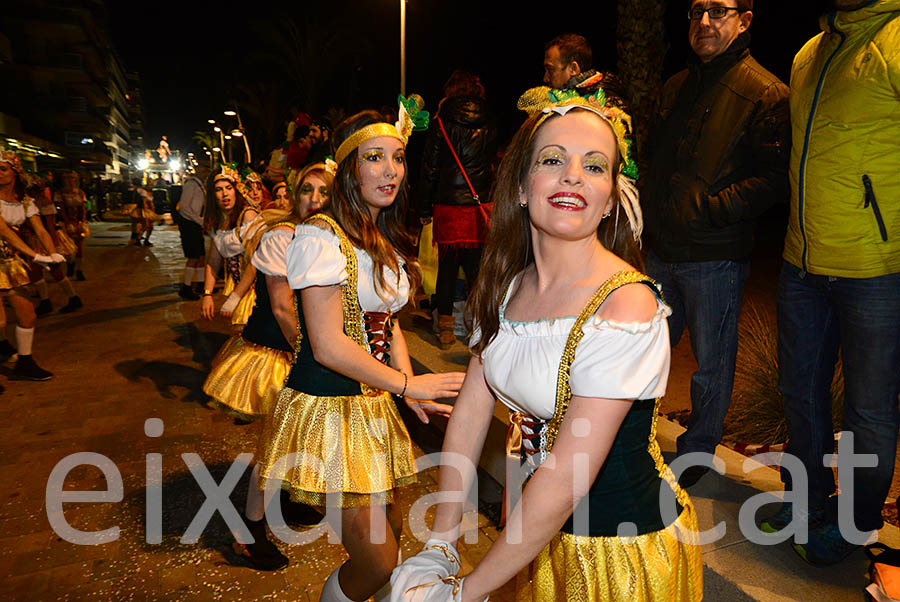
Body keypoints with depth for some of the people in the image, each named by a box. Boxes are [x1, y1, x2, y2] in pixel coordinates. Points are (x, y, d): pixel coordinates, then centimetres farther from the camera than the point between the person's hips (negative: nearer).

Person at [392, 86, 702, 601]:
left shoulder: (626, 306, -27)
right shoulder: (509, 286, -5)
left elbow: (565, 480, -26)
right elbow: (470, 413, -3)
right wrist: (440, 548, -5)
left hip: (627, 547, -6)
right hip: (545, 531, 6)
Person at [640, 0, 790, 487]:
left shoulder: (766, 94, -8)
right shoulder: (676, 86, 14)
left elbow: (775, 177, -15)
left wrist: (710, 208, -20)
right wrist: (651, 205, 8)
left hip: (716, 255, -6)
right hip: (663, 250, 7)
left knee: (711, 362, 7)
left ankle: (697, 452, 26)